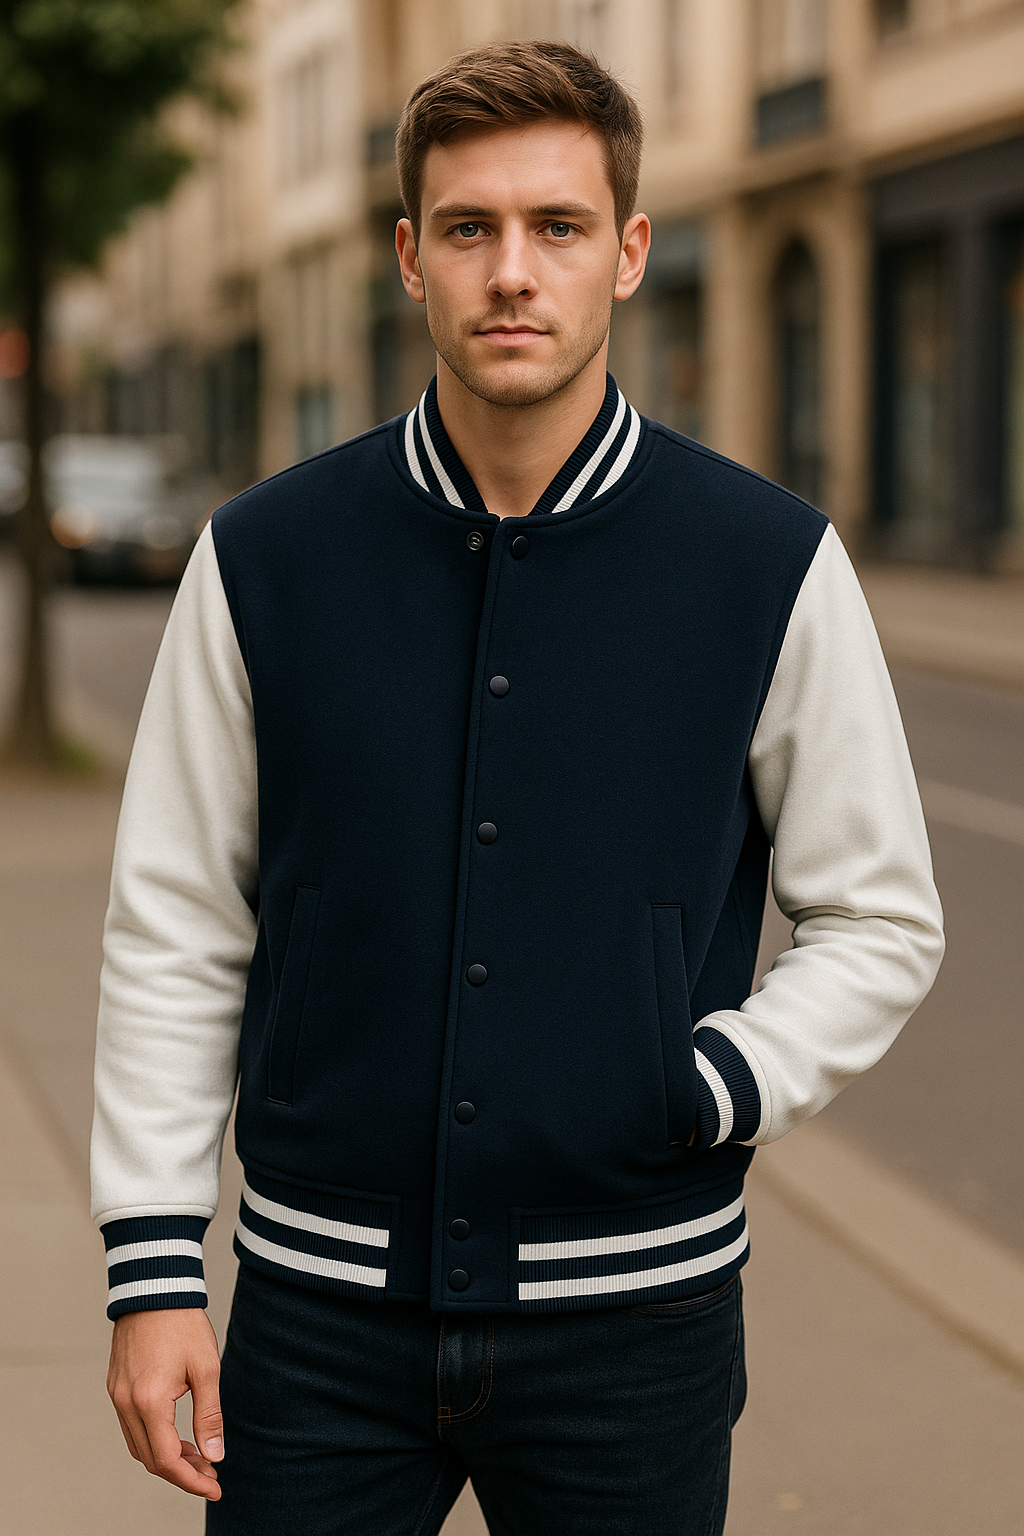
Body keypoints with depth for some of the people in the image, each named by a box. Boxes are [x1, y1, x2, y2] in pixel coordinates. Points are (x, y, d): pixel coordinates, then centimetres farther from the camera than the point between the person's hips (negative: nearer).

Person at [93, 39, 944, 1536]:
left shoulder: (774, 565, -4)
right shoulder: (263, 557, -1)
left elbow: (881, 923, 5)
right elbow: (174, 932, 3)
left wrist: (709, 1092, -10)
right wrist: (155, 1270, -1)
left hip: (631, 1309, 0)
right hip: (323, 1306, 1)